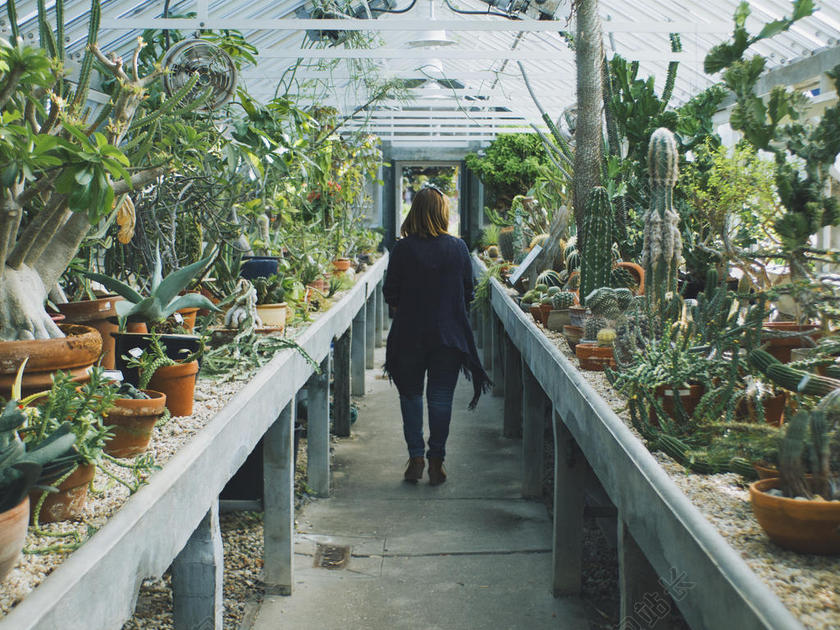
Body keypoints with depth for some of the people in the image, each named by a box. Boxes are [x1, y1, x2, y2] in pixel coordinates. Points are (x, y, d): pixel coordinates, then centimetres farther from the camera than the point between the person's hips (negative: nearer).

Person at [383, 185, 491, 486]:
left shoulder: (403, 249, -8)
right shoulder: (458, 247, -4)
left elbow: (390, 293, -4)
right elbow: (468, 293, 3)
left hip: (410, 334, -1)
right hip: (449, 334, 1)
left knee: (411, 394, 13)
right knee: (441, 398, 7)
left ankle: (415, 458, 10)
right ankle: (436, 462, 11)